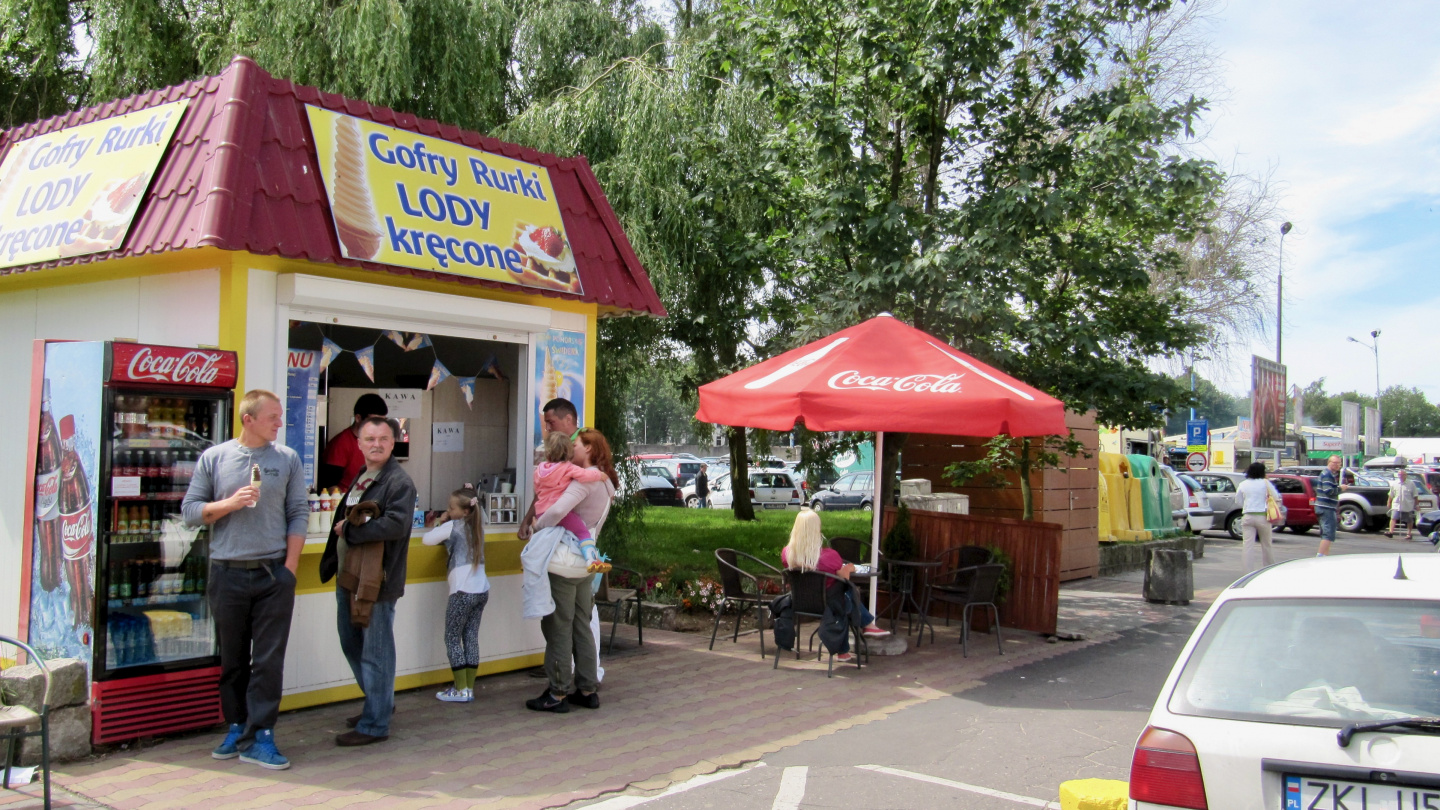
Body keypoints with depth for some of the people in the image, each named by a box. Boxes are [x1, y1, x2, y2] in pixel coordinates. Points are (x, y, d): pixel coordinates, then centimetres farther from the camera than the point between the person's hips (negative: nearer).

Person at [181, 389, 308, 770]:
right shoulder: (214, 458, 4)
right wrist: (230, 503, -13)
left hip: (274, 572, 0)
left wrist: (290, 567, -4)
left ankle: (259, 736, 3)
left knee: (269, 660, -2)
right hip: (228, 573, 1)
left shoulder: (287, 459, 5)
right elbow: (190, 510, 3)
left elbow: (298, 514, 3)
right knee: (232, 659, 10)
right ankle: (236, 727, 23)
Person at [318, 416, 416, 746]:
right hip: (349, 576, 10)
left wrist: (350, 530, -18)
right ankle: (379, 704, 36)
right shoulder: (360, 478, 16)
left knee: (375, 653, -1)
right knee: (351, 643, 19)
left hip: (377, 580, -10)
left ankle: (375, 724, 8)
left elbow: (396, 524, -26)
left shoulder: (400, 482, -13)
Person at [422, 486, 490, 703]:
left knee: (452, 638, 3)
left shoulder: (452, 527, -7)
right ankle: (469, 688, 10)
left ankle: (461, 690, 1)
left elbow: (427, 539, -8)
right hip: (482, 590, 7)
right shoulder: (477, 529, 13)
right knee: (471, 638, 9)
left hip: (463, 591, -7)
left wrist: (439, 524, 9)